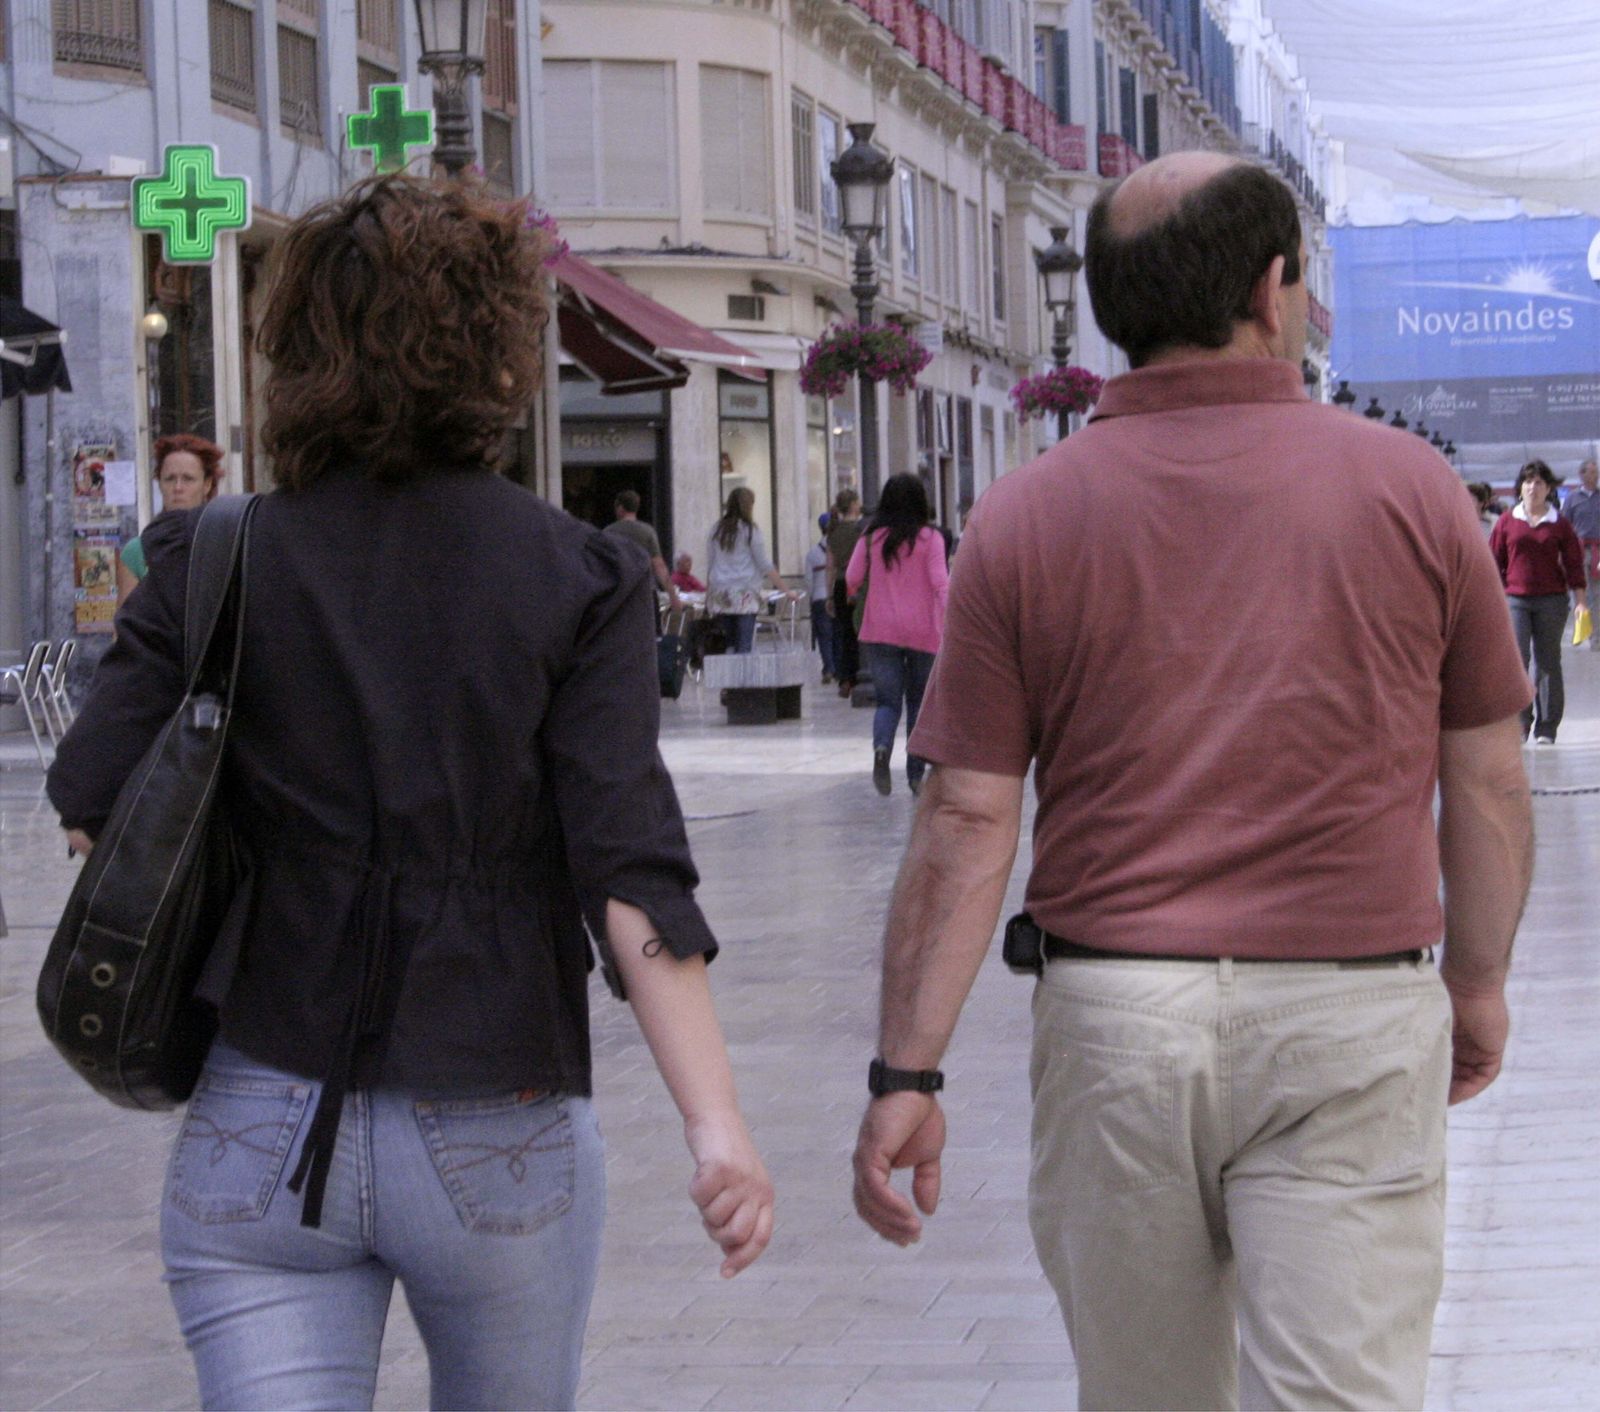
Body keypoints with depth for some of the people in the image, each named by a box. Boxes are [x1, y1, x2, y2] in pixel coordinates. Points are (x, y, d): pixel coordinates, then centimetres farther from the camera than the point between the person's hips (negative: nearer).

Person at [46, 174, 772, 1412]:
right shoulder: (577, 580, -5)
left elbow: (93, 811, -5)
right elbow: (629, 869, -13)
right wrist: (716, 1125, -15)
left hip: (261, 1132, 1)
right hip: (496, 1141, 0)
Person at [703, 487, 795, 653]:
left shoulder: (717, 529, 9)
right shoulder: (750, 530, -3)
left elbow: (709, 565, 12)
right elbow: (765, 566, -3)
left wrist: (708, 593, 20)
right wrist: (786, 590, 3)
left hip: (719, 596, 4)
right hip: (745, 595, -4)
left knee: (729, 644, 7)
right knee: (744, 645, -5)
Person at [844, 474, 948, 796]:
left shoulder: (871, 538, 1)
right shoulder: (930, 538, -4)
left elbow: (852, 579, 1)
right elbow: (940, 581, -14)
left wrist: (854, 591, 23)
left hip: (881, 631, 1)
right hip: (922, 631, -1)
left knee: (888, 700, 5)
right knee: (919, 701, 12)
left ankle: (881, 746, -26)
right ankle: (916, 773, 10)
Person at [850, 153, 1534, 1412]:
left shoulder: (1026, 519, -1)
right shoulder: (1410, 487, -1)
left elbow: (969, 819, -4)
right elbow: (1487, 784, 4)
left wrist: (909, 1071, 0)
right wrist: (1479, 982, 18)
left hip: (1111, 1019, 2)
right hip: (1350, 1023, -1)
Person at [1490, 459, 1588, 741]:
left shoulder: (1559, 525, 5)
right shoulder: (1507, 522, 6)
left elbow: (1574, 564, 7)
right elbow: (1495, 562, 9)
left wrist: (1580, 602, 1)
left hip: (1551, 601, 0)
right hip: (1515, 599, 0)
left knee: (1548, 662, 4)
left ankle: (1546, 728, 9)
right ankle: (1520, 722, -7)